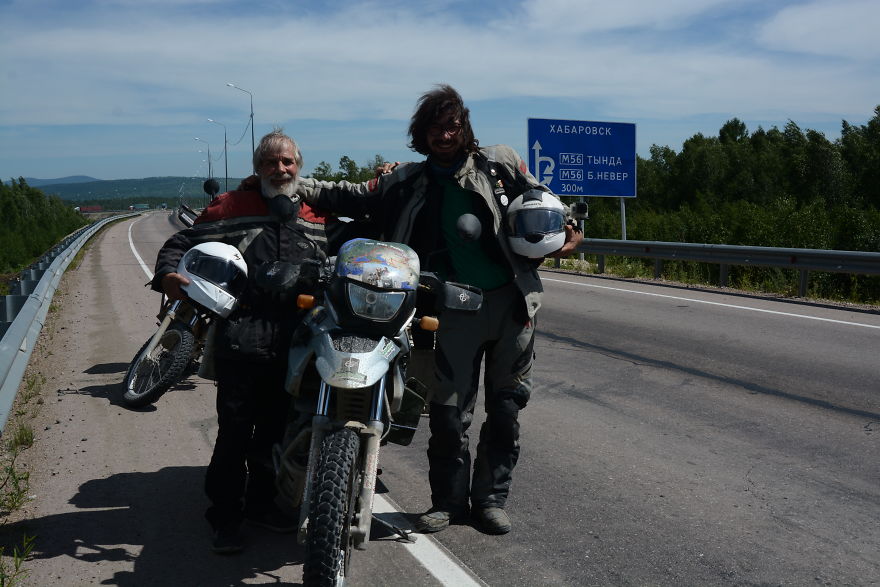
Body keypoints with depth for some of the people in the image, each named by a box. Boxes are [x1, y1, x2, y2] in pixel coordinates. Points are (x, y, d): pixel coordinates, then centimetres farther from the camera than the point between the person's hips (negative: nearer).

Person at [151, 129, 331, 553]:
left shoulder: (317, 217, 15)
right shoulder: (232, 207, 4)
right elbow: (183, 242, 1)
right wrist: (167, 274, -18)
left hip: (294, 342, 4)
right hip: (241, 338, -4)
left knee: (274, 427, 15)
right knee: (234, 430, -3)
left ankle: (260, 502, 31)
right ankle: (225, 515, 8)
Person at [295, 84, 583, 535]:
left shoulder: (500, 163, 7)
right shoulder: (409, 183, 8)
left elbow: (542, 200, 15)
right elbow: (355, 197, 4)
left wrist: (567, 228, -2)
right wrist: (296, 188, -7)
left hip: (513, 299, 1)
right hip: (456, 307, 0)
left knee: (506, 408, 7)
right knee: (449, 409, -2)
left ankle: (490, 498, 21)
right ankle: (448, 500, 16)